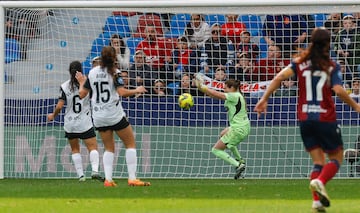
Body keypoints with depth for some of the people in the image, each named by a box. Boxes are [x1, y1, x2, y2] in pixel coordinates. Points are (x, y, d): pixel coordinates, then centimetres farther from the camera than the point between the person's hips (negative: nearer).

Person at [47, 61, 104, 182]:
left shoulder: (65, 86, -5)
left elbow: (59, 106, -8)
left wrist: (53, 115, 9)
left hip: (70, 124, 1)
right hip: (85, 123, -1)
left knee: (75, 149, 14)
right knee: (93, 147, 0)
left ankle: (80, 175, 5)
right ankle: (95, 170, -22)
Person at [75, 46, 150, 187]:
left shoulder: (92, 73, 6)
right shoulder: (114, 72, -9)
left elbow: (82, 94, 9)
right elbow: (122, 92, -20)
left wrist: (82, 82, 28)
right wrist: (136, 91, -4)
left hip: (98, 117, 5)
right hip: (115, 115, -5)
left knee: (109, 148, 15)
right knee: (130, 144, 5)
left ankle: (108, 179, -1)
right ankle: (132, 178, -5)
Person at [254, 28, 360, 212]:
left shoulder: (300, 63, 3)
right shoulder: (332, 66, -6)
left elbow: (280, 77, -8)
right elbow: (338, 90, -17)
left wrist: (264, 99, -4)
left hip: (305, 119, 4)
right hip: (326, 119, -4)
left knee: (318, 161, 12)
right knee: (336, 158, 10)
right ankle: (320, 181, -21)